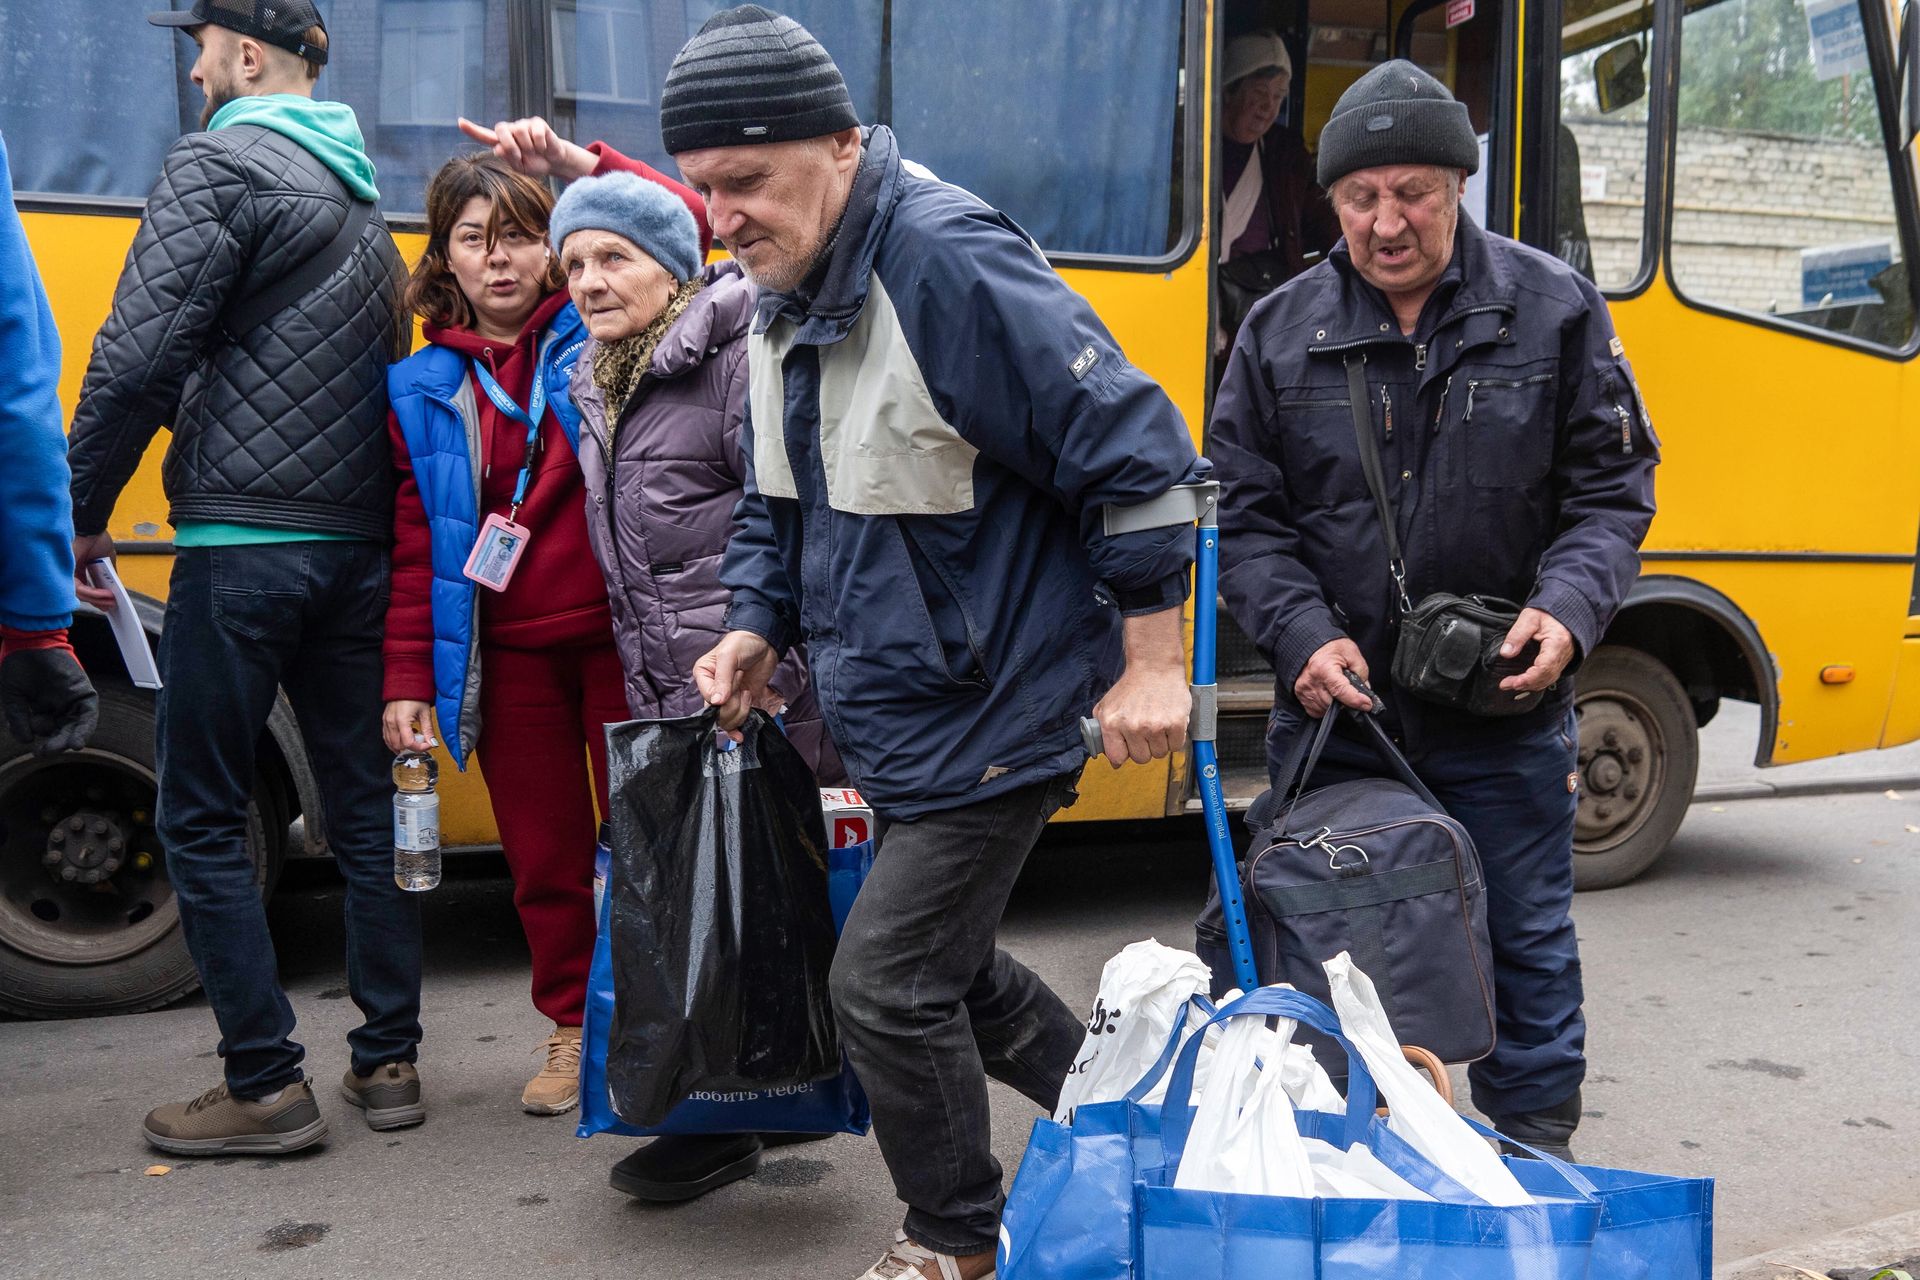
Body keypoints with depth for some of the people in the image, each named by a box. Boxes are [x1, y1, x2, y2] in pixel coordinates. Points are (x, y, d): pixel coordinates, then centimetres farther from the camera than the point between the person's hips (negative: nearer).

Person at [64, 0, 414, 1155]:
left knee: (202, 818, 2)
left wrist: (80, 515, -6)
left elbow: (139, 358, -14)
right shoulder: (361, 200, 18)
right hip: (359, 547, 8)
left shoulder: (219, 167, -7)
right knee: (366, 806, 11)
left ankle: (267, 1087, 4)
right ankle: (389, 1062, 18)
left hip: (244, 545, -7)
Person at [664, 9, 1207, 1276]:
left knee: (888, 983, -2)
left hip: (992, 712, -9)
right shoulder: (782, 295, 5)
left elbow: (1135, 451, -23)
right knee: (947, 961, 20)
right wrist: (756, 627, 2)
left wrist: (1149, 662, -18)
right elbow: (777, 501, 17)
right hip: (895, 714, 9)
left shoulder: (953, 265, -24)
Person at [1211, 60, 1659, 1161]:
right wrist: (1305, 637, -14)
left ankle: (1536, 1160, 32)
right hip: (1335, 707, 1)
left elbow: (1613, 491, 1)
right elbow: (1244, 515, 1)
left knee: (1525, 943, 12)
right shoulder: (1281, 331, 0)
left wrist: (1566, 611, -16)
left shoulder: (1555, 309, -1)